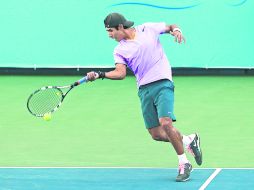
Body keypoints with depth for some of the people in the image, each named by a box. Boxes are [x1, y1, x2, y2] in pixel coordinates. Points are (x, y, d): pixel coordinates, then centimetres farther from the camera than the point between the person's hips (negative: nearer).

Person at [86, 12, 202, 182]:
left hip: (162, 83, -4)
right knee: (156, 134, -2)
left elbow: (170, 27, 17)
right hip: (144, 90, 4)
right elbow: (121, 73, -5)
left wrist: (176, 31, -5)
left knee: (166, 123, -22)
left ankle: (184, 164, -8)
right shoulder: (120, 50, 8)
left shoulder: (149, 29, 4)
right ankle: (188, 141, 25)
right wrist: (100, 75, -19)